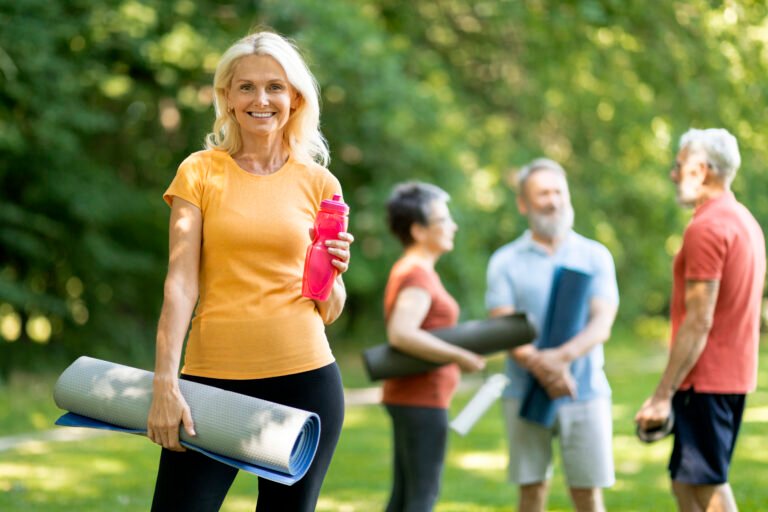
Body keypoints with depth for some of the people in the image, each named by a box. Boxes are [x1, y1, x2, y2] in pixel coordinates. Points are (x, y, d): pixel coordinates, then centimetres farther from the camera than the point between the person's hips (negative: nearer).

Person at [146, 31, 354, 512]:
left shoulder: (319, 183, 7)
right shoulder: (200, 172, 4)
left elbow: (329, 311, 10)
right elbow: (180, 283, -4)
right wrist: (165, 384, -14)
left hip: (304, 378, 1)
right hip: (214, 376, -1)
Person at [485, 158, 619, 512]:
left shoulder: (595, 256, 7)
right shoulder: (505, 262, 6)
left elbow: (602, 324, -5)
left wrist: (563, 356, -24)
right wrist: (539, 364, -24)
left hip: (586, 393, 0)